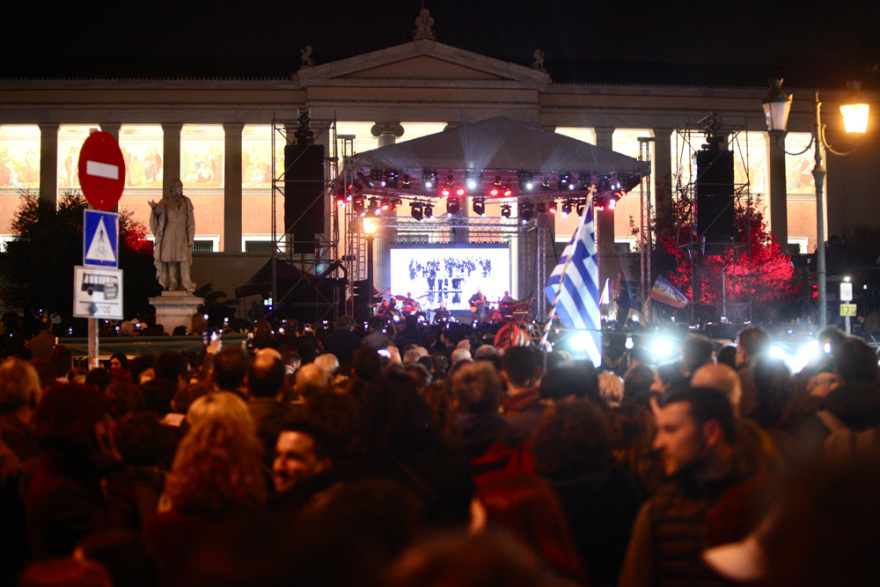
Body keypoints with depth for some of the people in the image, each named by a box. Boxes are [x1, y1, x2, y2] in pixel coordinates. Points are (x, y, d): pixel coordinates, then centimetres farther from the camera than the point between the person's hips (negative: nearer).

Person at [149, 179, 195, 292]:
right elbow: (159, 210, -10)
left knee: (184, 259, -8)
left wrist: (191, 238, 2)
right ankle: (172, 283, 1)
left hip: (182, 235, 1)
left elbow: (191, 221, 9)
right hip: (169, 235, -1)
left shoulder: (186, 202, 12)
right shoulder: (165, 201, 8)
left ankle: (186, 283, -7)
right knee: (170, 258, -3)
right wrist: (155, 207, -34)